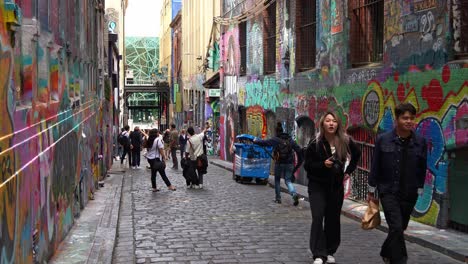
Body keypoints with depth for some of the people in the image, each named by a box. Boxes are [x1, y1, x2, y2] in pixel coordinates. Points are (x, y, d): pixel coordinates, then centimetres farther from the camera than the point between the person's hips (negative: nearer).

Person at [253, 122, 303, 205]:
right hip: (289, 163, 3)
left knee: (277, 180, 16)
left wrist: (255, 141, 22)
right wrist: (300, 161, 13)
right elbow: (299, 150, 4)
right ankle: (294, 194, -19)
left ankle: (278, 198, 19)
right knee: (288, 181, 7)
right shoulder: (290, 139, 7)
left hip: (279, 163, -3)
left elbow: (263, 142, 3)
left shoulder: (275, 139, -3)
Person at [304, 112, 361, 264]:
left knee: (333, 219, 8)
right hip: (317, 186, -3)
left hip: (337, 186, 3)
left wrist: (349, 171, 8)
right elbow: (307, 165, -6)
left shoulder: (345, 141, -5)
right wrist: (323, 164, -23)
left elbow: (356, 154, 15)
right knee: (318, 218, -14)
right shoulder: (315, 144, -11)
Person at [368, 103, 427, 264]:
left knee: (400, 228, 16)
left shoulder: (420, 142, -2)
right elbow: (375, 166, 0)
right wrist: (371, 190, 4)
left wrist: (419, 190, 7)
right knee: (396, 227, -13)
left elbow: (422, 169, 6)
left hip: (409, 194, 3)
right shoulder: (383, 140, -6)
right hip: (388, 192, -3)